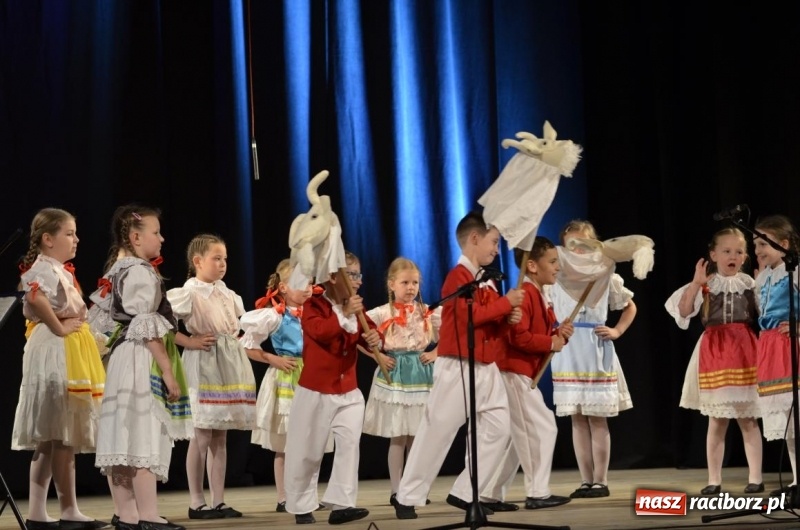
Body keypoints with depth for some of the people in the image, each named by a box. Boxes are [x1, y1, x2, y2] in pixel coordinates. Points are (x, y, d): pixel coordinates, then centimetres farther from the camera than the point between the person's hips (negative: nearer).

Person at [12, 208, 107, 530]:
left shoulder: (61, 271, 19)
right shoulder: (44, 269, -12)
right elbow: (35, 298, -34)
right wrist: (59, 328, -24)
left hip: (68, 355, 10)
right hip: (55, 353, -10)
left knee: (49, 440, 9)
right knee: (63, 436, -8)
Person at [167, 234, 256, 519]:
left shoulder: (227, 294, 14)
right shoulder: (188, 293, -9)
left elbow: (241, 322, 28)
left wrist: (236, 341, 14)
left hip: (230, 365, 7)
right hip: (203, 365, -7)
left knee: (220, 438, 8)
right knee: (201, 437, -4)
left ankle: (219, 501, 11)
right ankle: (197, 502, 1)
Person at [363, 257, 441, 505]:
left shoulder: (428, 312, 4)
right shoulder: (382, 313, -4)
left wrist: (436, 353, -1)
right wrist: (377, 355, -8)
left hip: (421, 375, 3)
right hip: (394, 375, -3)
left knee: (417, 437, 4)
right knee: (398, 437, -2)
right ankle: (396, 490, 3)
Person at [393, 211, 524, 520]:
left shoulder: (486, 281, 14)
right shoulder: (459, 276, -13)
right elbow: (471, 315, -25)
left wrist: (507, 318, -1)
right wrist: (506, 302, -16)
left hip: (487, 368, 9)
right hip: (458, 367, -9)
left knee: (499, 428, 4)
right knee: (437, 432, -4)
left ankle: (465, 492, 9)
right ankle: (408, 497, 5)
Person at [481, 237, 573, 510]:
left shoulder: (541, 297, 17)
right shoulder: (524, 295, -17)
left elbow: (540, 335, 21)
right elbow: (519, 337, -26)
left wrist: (559, 334, 2)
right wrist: (551, 342, -18)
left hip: (523, 375, 11)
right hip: (515, 373, -11)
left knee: (523, 435, 13)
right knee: (542, 429, -8)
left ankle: (491, 494, 16)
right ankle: (537, 493, -3)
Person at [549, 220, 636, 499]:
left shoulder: (605, 275, 4)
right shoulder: (557, 276, 5)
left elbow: (630, 306, 16)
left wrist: (617, 331, 3)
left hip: (596, 350, -1)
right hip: (568, 350, 1)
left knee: (597, 419, -1)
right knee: (577, 419, 4)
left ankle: (600, 481, 4)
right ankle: (586, 481, 9)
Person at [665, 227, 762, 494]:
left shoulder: (750, 283, 5)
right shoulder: (706, 285, 1)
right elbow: (682, 311, -10)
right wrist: (696, 283, -19)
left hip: (745, 350, 0)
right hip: (714, 352, 0)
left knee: (748, 420, 2)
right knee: (717, 422, 4)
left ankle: (756, 478, 6)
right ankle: (714, 480, 10)